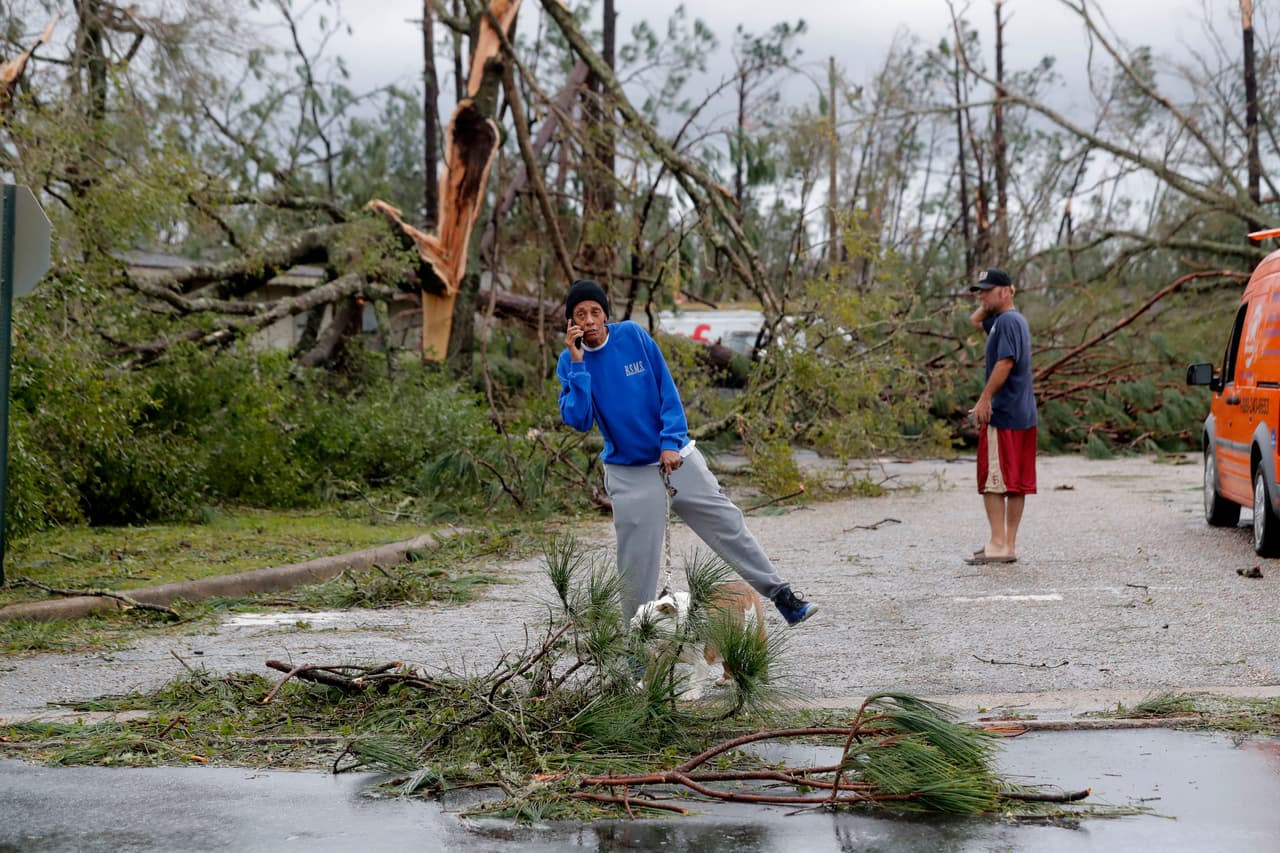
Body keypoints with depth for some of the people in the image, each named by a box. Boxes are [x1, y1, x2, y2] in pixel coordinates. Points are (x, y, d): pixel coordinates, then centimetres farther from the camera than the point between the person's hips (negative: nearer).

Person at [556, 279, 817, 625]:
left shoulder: (633, 335, -5)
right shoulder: (569, 363, -5)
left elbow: (667, 391, -3)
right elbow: (579, 420, -18)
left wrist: (670, 443, -13)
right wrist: (578, 363, -22)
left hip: (676, 457, 1)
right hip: (629, 474, -1)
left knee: (729, 527, 1)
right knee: (636, 560, 0)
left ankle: (781, 595, 9)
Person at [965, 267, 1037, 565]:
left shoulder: (1008, 320, -13)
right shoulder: (1007, 320, 18)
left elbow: (1005, 362, -23)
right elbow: (975, 320, 34)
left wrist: (984, 399, -23)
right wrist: (988, 304, 18)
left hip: (1003, 414, -10)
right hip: (1024, 416, 10)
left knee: (993, 480, -8)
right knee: (1016, 483, 8)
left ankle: (998, 544, -11)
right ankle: (1009, 545, 11)